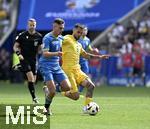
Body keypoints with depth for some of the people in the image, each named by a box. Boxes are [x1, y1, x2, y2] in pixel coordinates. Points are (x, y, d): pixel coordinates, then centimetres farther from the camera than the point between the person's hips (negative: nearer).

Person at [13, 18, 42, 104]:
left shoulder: (39, 36, 4)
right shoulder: (22, 35, -5)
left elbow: (40, 48, 15)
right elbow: (15, 46, 1)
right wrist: (19, 54, -16)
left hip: (34, 60, 4)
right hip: (24, 59, -4)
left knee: (33, 80, 5)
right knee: (30, 77, -18)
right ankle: (34, 97, -17)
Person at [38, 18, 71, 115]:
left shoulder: (60, 38, 11)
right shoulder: (47, 38, -11)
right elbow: (45, 54, -21)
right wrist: (56, 54, -35)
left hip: (56, 66, 7)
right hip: (46, 66, -7)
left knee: (67, 87, -6)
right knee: (52, 92, -17)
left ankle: (48, 89, 19)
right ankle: (47, 108, 10)